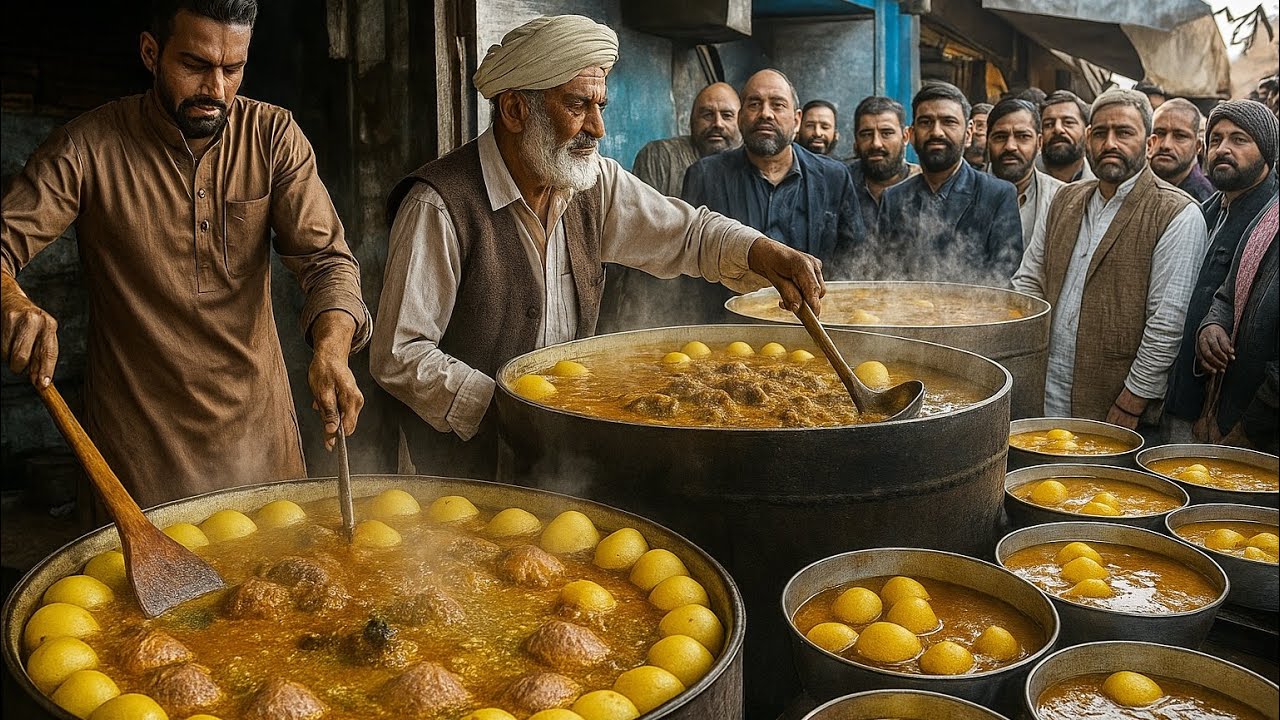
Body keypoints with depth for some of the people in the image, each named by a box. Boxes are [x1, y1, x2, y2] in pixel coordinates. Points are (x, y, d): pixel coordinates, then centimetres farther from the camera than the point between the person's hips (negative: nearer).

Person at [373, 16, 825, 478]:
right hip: (470, 463, -6)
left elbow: (690, 233, 13)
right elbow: (398, 356, -16)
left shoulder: (596, 183, 2)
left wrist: (762, 253, -9)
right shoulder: (440, 206, -17)